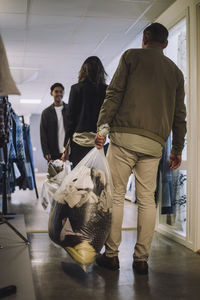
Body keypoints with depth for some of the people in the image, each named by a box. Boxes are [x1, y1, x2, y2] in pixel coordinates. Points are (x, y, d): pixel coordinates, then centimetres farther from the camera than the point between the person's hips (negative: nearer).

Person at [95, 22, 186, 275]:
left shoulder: (132, 56, 9)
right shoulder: (176, 71, 19)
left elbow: (114, 93, -3)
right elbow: (179, 114, 17)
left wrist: (102, 126, -5)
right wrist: (177, 149, 20)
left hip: (125, 135, -3)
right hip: (154, 143, 4)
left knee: (116, 195, 2)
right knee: (147, 199, 6)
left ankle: (111, 254, 6)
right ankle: (141, 259, 9)